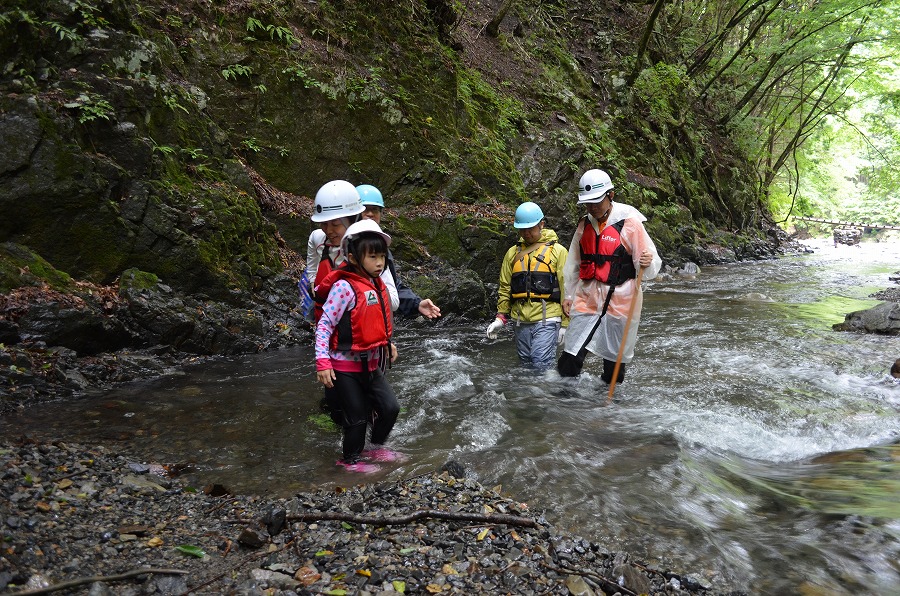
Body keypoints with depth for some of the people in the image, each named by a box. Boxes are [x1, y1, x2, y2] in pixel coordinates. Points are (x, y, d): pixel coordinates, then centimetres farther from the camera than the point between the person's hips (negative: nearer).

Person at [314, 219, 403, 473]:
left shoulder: (377, 285, 4)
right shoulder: (344, 287, -21)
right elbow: (324, 324, -21)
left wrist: (388, 344, 19)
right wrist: (322, 362, -23)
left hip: (371, 363, 7)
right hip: (346, 366, -7)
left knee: (390, 407, 10)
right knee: (357, 417, 5)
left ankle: (377, 447, 35)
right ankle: (350, 459, 29)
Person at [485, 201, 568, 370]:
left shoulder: (557, 251, 2)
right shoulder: (513, 252, 14)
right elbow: (505, 287, 15)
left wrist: (565, 324, -4)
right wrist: (500, 317, 6)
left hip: (547, 319, -4)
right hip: (521, 321, 4)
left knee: (541, 366, -12)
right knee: (526, 365, 11)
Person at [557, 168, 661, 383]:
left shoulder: (630, 223, -8)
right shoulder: (584, 224, 8)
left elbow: (651, 267, -8)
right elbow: (573, 264, 18)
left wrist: (647, 263, -31)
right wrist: (568, 295, 18)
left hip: (619, 302, -4)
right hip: (586, 299, 4)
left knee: (615, 361, 9)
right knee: (568, 362, -1)